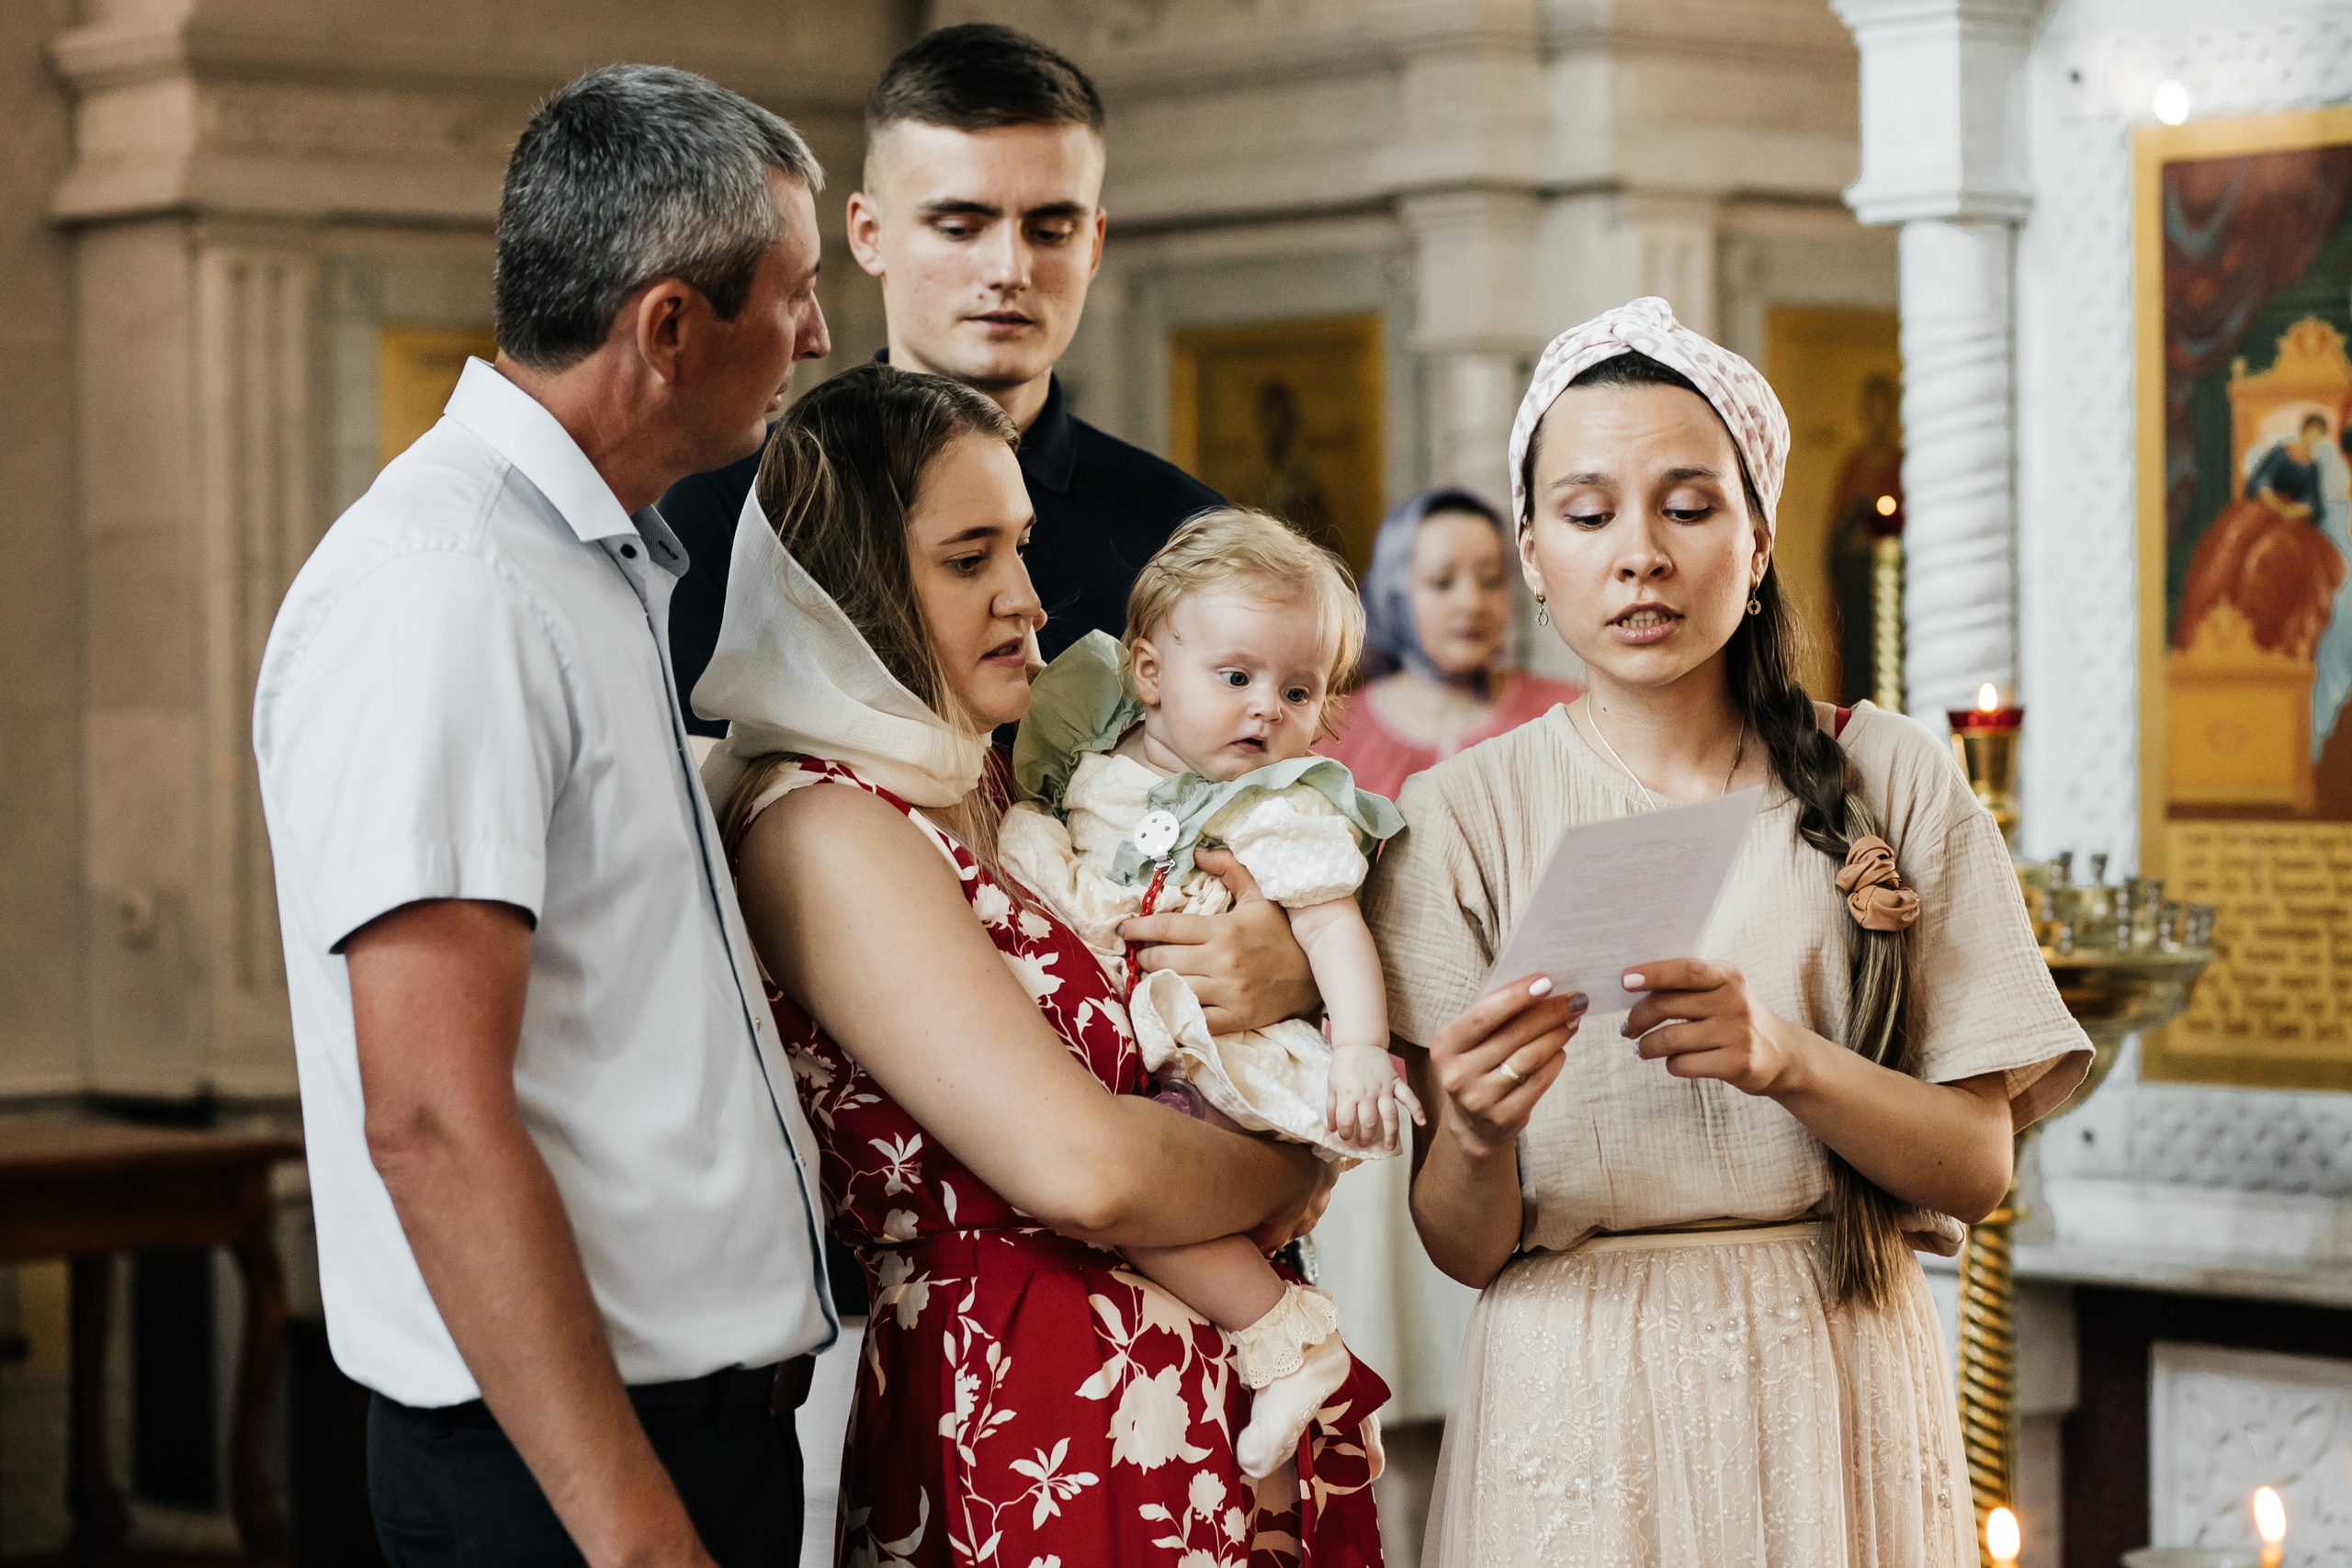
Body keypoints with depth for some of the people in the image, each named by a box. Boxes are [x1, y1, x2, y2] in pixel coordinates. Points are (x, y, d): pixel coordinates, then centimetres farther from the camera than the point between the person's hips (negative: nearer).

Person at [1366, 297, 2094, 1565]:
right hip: (1580, 1400, -1)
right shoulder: (1463, 819, -1)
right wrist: (1475, 1138, -26)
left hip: (1836, 1406, 1)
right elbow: (1464, 1248, -4)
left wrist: (1785, 1058, -21)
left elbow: (1976, 1164, -3)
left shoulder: (1889, 780, 1)